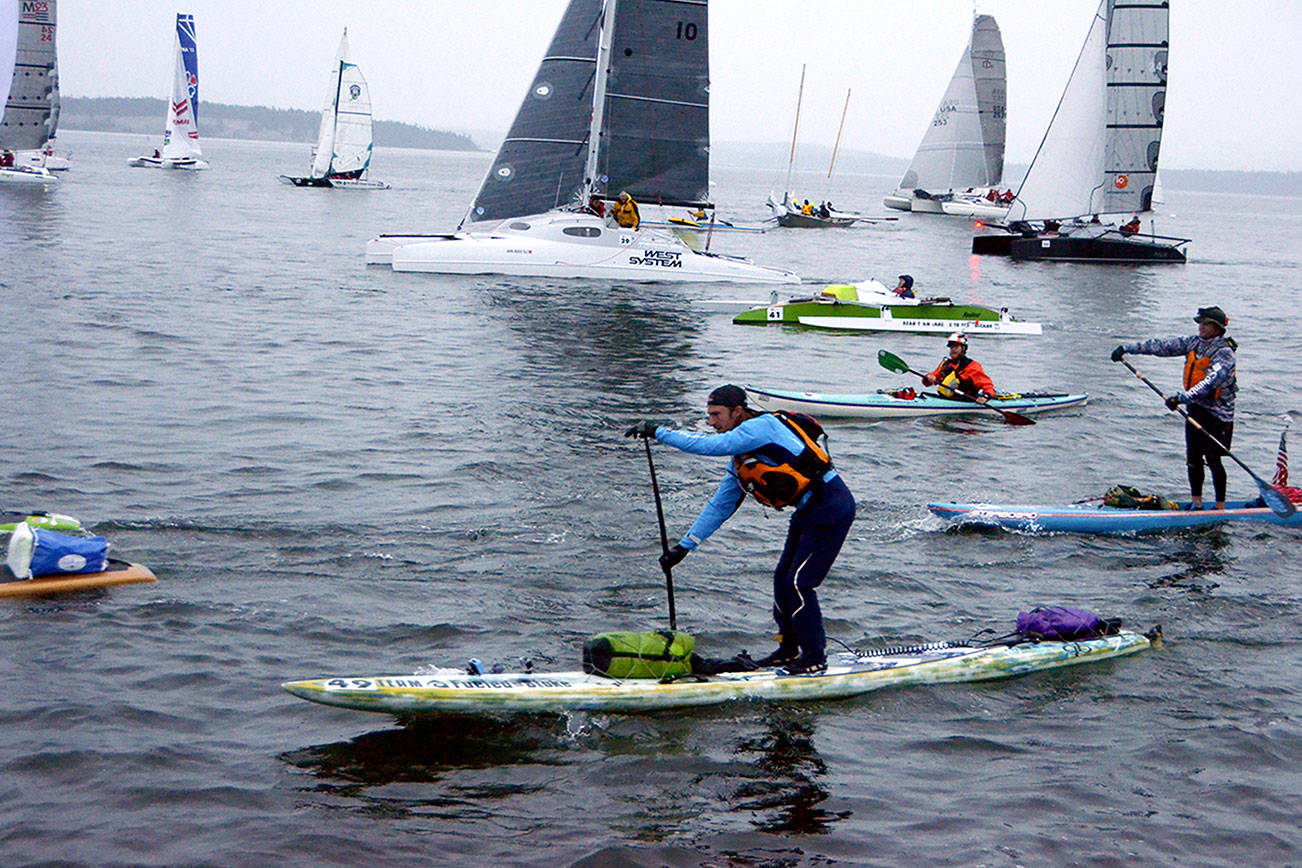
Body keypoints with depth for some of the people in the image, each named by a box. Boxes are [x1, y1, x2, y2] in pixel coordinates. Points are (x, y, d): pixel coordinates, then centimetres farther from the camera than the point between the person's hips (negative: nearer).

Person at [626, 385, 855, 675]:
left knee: (799, 584, -9)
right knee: (783, 580, 11)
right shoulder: (740, 459, 12)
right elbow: (720, 505, 17)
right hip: (809, 511, 10)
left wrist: (658, 432, -23)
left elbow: (711, 445, -26)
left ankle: (815, 657, 3)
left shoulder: (762, 426, -17)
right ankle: (789, 649, 26)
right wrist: (685, 545, 14)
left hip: (830, 509, -10)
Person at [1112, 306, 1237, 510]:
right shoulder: (1193, 343, 6)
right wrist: (1128, 348, 2)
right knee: (1193, 459, 9)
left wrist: (1183, 397, -43)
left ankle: (1220, 507, 5)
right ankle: (1197, 503, 18)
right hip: (1195, 409, 7)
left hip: (1216, 414, -7)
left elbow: (1210, 382, -31)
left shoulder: (1224, 353, -17)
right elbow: (1163, 345, 6)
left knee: (1213, 460, -5)